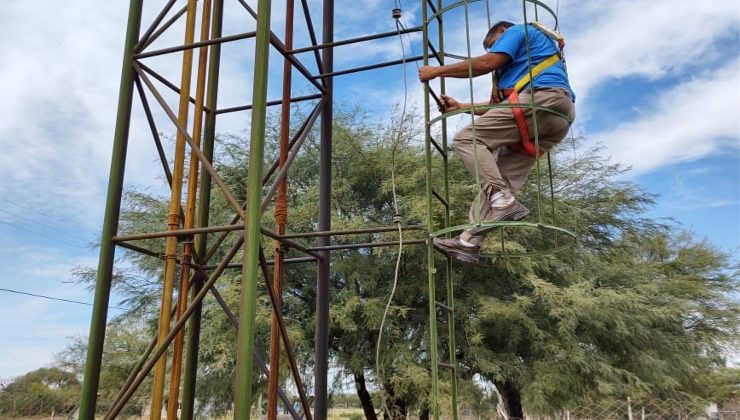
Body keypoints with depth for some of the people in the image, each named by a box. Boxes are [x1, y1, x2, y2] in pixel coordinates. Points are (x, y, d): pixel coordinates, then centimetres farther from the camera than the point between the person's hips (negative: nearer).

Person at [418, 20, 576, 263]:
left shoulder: (517, 31, 14)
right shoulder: (524, 55, 39)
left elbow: (487, 63, -3)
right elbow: (499, 104, 31)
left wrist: (438, 71, 4)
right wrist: (460, 107, 31)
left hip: (542, 99, -9)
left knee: (467, 139, -11)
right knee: (500, 177, 2)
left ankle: (503, 200, -26)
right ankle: (469, 241, -7)